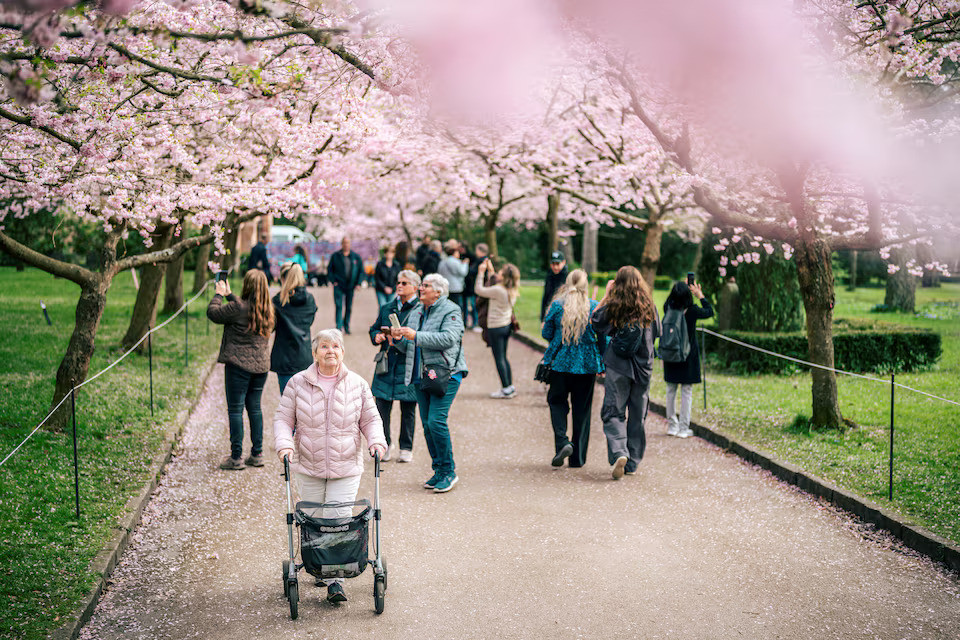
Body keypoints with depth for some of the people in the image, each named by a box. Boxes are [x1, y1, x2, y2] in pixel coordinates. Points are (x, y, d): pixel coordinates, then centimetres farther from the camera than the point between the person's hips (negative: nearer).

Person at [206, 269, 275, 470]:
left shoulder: (238, 307, -17)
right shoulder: (267, 309, 4)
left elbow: (213, 312, -5)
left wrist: (219, 294, 10)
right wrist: (229, 294, 26)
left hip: (239, 365, -6)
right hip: (261, 365, 6)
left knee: (235, 409, 1)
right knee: (254, 407, 15)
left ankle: (236, 457, 3)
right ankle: (257, 454, 18)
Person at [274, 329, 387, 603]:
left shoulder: (357, 385, 3)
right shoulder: (298, 383, 0)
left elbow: (370, 419, 10)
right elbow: (283, 418, 3)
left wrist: (376, 440, -8)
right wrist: (284, 444, -14)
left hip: (346, 468, -1)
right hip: (308, 467, 1)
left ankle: (335, 580, -4)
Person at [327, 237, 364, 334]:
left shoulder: (356, 257, 7)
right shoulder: (335, 256, 3)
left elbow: (361, 270, 10)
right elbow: (329, 270, 8)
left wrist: (358, 283, 0)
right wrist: (333, 281, -6)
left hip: (351, 286, 2)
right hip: (339, 286, -2)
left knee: (349, 307, 8)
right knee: (339, 306, -11)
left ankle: (346, 327, 22)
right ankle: (338, 327, -12)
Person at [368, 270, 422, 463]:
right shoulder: (387, 308, 14)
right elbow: (374, 329, 24)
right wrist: (377, 336, 2)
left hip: (408, 366, -4)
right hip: (386, 365, 4)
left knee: (408, 409, 5)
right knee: (381, 407, 1)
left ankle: (406, 448, 18)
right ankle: (385, 445, 19)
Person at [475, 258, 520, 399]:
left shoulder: (498, 290, -23)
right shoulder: (512, 291, 1)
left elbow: (479, 290, -13)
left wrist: (481, 272, -6)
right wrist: (491, 270, 21)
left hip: (496, 328, -8)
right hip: (507, 325, 8)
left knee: (499, 358, 0)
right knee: (503, 357, 18)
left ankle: (506, 389, 3)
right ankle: (510, 386, 21)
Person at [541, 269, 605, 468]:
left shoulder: (557, 305, -5)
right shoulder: (595, 307, -4)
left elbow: (546, 334, 2)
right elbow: (603, 338, -1)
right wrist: (602, 364, 9)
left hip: (561, 362, -1)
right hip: (587, 364, 1)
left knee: (557, 400, 15)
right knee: (582, 409, 9)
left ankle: (562, 441, -8)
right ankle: (578, 457, 12)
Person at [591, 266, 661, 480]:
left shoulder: (614, 306, -9)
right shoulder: (649, 307, 0)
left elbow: (595, 322, 5)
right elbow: (657, 332, 13)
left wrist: (606, 295, 7)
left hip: (618, 367, -3)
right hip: (643, 367, 3)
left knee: (613, 412, 1)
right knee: (637, 415, 12)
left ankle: (618, 452, -21)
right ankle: (632, 463, 17)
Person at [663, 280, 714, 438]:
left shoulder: (668, 308, -9)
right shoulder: (692, 311, -16)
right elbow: (710, 312, 4)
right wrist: (700, 296, 13)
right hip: (688, 357, -3)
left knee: (671, 390, 13)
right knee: (686, 391, 4)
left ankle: (672, 426, 20)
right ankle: (683, 428, 6)